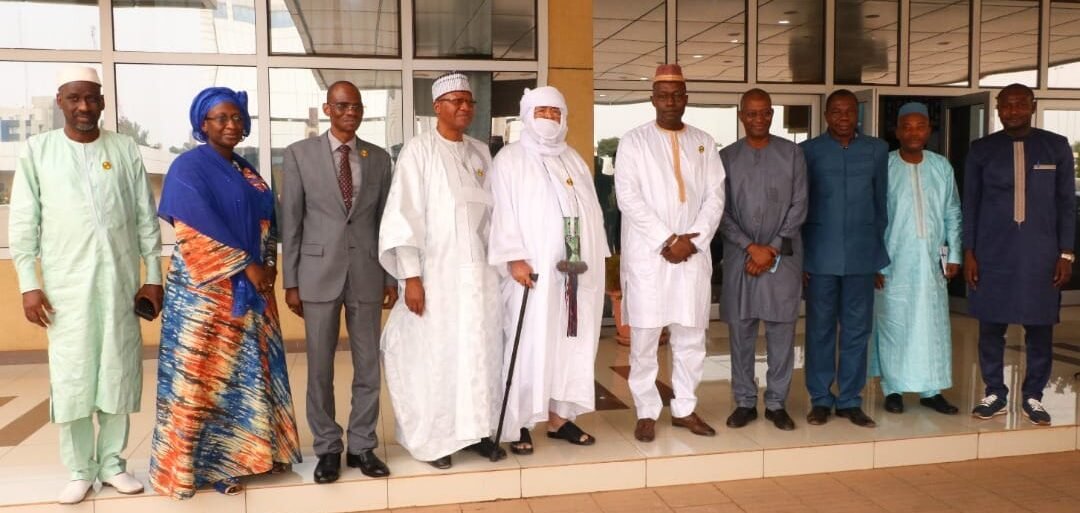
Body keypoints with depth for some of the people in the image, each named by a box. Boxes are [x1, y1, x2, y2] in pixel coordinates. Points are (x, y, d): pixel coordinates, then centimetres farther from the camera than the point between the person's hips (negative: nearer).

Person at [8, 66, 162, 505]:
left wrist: (153, 275, 4)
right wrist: (29, 284, -4)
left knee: (119, 371, 7)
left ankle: (112, 462, 20)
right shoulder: (37, 150, 2)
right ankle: (80, 470, 16)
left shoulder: (125, 149, 5)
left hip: (120, 279, 1)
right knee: (71, 377, 3)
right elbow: (23, 223, 2)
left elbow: (146, 217, 6)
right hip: (66, 283, -1)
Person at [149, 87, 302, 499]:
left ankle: (249, 449, 23)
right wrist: (247, 266, -17)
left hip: (250, 288, 7)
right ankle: (204, 463, 9)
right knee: (204, 375, -1)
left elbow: (265, 221, 16)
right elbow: (199, 229, -17)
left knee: (250, 370, 11)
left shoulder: (247, 171, 14)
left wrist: (268, 265, 0)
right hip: (206, 290, -7)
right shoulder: (189, 167, -8)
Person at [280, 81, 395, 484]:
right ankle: (327, 448, 20)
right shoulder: (300, 153, 1)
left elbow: (385, 220, 10)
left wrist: (392, 276, 7)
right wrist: (291, 281, -3)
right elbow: (290, 221, 0)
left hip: (367, 273, 2)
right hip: (319, 273, -2)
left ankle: (362, 446, 21)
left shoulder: (379, 158, 8)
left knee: (368, 365, 7)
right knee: (320, 368, 6)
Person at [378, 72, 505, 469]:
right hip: (437, 271, -5)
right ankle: (433, 438, 16)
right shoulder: (418, 151, -6)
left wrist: (500, 263, 10)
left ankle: (477, 428, 22)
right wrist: (411, 276, -14)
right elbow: (403, 215, -10)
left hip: (480, 271, 5)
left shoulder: (481, 153, 10)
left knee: (481, 352, 8)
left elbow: (492, 211, 12)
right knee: (435, 354, 2)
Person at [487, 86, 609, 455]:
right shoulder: (510, 159, 1)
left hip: (575, 270, 5)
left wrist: (595, 260, 6)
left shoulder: (574, 161, 17)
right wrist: (514, 258, -18)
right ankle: (520, 423, 5)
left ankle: (559, 418, 17)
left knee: (570, 343, 7)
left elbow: (591, 213, 14)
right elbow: (502, 213, -8)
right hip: (532, 269, -5)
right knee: (528, 345, -3)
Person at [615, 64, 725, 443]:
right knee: (644, 337, 1)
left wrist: (691, 240, -9)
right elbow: (628, 197, -8)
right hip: (647, 254, -3)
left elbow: (715, 197, 5)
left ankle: (685, 409, 21)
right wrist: (665, 240, -13)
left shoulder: (704, 143, 12)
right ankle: (646, 412, 12)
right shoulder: (634, 141, 2)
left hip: (693, 254, 3)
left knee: (691, 336, 8)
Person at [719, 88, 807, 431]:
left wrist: (772, 249, -8)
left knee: (781, 332, 4)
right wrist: (751, 247, -11)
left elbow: (799, 206, -1)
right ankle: (745, 402, 17)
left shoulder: (791, 153, 3)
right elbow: (721, 211, -1)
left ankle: (777, 403, 16)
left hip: (783, 256, 0)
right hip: (740, 256, 1)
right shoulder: (726, 157, 3)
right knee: (741, 331, 5)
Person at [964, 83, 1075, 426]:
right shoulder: (981, 150, 4)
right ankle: (995, 394, 18)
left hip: (1041, 253, 0)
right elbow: (970, 204, 5)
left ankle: (1033, 397, 19)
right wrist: (968, 252, -1)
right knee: (991, 327, 5)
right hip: (992, 253, 0)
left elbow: (1066, 203, 5)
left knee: (1040, 329, 5)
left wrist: (1066, 253, 0)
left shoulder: (1057, 147, 5)